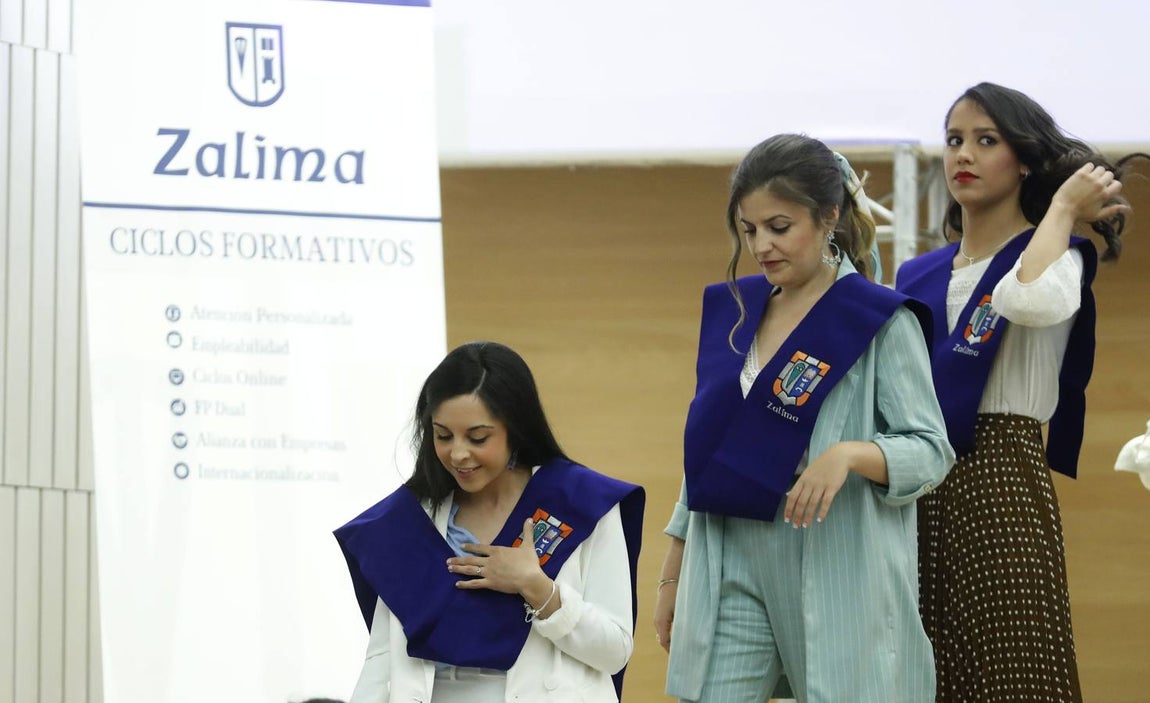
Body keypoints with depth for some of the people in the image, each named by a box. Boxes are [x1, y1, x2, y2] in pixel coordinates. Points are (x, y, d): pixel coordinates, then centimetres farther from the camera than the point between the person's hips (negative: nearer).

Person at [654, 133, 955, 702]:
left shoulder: (881, 322, -4)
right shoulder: (732, 311, 12)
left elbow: (931, 451, -8)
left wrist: (850, 453, -27)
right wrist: (672, 576, 17)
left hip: (838, 568, -5)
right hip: (731, 570, 5)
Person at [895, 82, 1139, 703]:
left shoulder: (1052, 257, -1)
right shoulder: (920, 276, 15)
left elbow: (1037, 300, -28)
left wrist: (1064, 208, -13)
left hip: (1000, 487, -6)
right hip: (917, 494, 6)